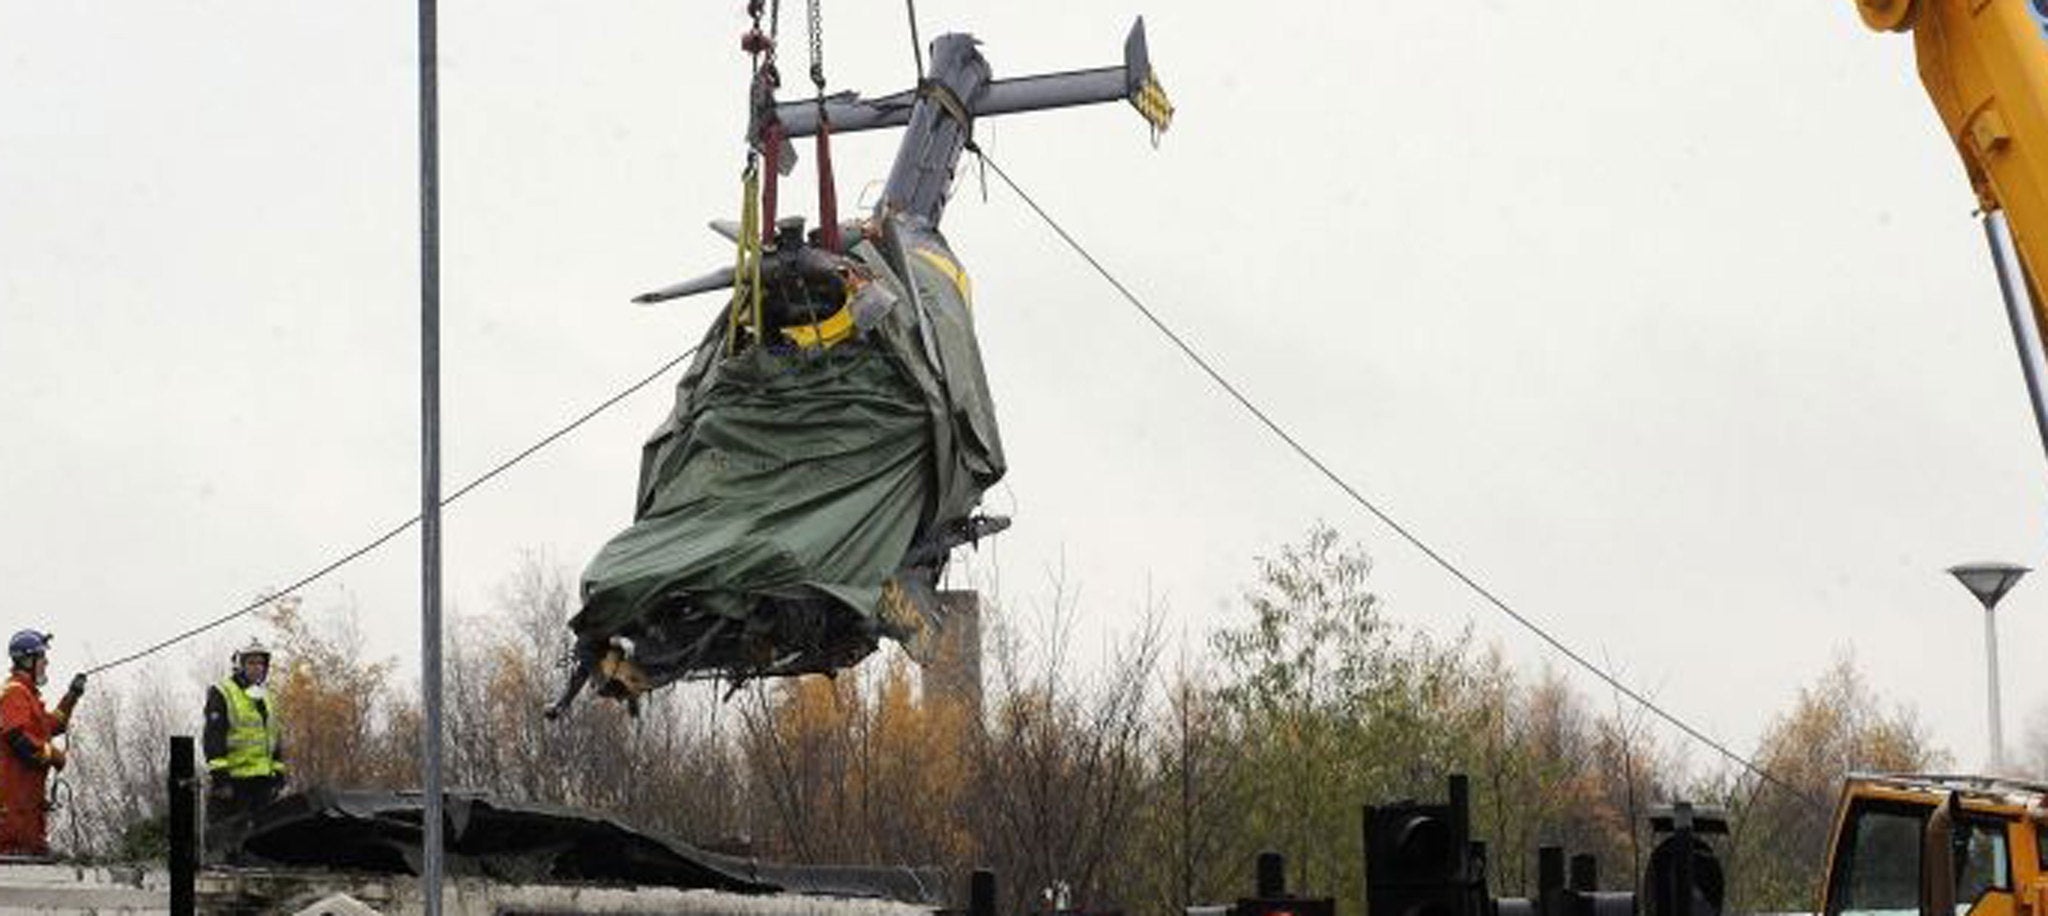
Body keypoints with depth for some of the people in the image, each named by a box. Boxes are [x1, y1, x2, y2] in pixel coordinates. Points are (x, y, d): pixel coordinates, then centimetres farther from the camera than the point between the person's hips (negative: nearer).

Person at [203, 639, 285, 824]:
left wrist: (278, 774, 16)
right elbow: (213, 739, -10)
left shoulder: (265, 700, 22)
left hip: (262, 781, 7)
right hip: (234, 779, -7)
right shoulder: (221, 695, -2)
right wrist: (220, 777, -18)